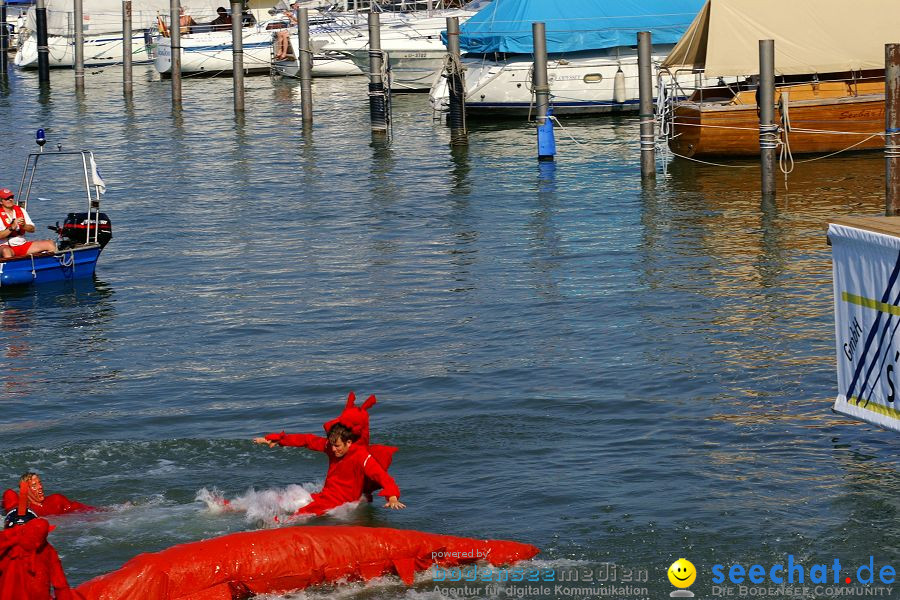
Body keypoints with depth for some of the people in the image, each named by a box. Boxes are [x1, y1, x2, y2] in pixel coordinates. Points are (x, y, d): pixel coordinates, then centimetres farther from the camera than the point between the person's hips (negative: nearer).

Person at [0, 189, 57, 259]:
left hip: (23, 245, 5)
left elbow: (32, 229, 8)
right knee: (6, 252, -43)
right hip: (6, 246, -5)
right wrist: (12, 227, -24)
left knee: (50, 244, -7)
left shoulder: (21, 210, 13)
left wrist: (24, 226, -12)